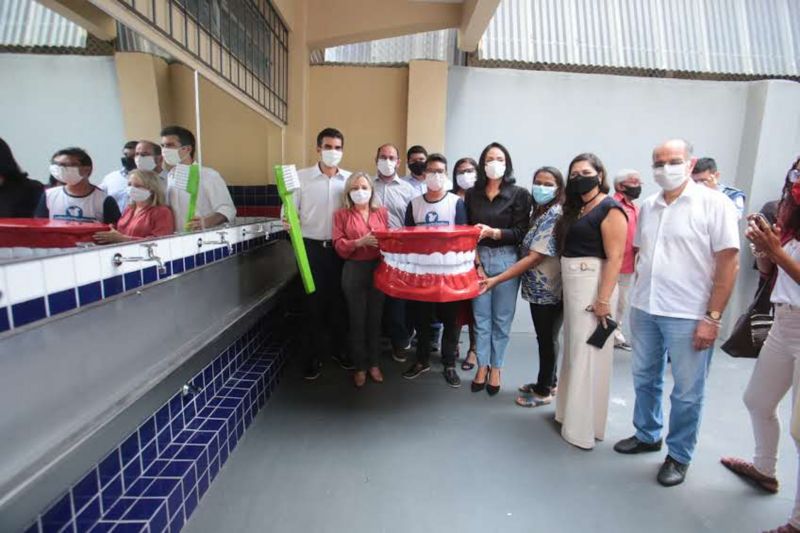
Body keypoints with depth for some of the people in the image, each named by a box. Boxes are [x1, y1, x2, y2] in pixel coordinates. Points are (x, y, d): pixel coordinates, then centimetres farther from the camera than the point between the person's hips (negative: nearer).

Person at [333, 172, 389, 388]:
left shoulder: (382, 212, 10)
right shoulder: (341, 215, 3)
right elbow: (339, 247, -4)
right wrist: (360, 242, -19)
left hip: (379, 269, 2)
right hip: (354, 271, -2)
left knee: (375, 318, 8)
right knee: (357, 319, 4)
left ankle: (373, 363, 24)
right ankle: (360, 367, 19)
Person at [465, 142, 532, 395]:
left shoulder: (519, 194, 0)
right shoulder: (472, 194, 7)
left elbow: (521, 232, -5)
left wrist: (493, 232, -19)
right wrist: (474, 259, -7)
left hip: (506, 260, -2)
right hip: (478, 258, 2)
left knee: (502, 318, 6)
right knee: (481, 317, 8)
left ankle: (495, 369, 21)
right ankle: (482, 366, 22)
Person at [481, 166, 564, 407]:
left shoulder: (555, 215, -18)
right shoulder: (540, 212, 11)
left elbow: (535, 258, -23)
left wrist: (497, 279, -23)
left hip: (549, 288, -9)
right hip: (540, 287, 9)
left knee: (547, 339, 5)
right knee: (546, 337, 19)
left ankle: (544, 391, 20)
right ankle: (548, 383, 35)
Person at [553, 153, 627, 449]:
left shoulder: (610, 209, -10)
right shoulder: (575, 209, 14)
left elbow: (615, 258, -16)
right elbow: (567, 246, 12)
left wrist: (603, 299, -21)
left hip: (593, 285, -8)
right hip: (572, 285, 8)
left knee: (588, 354, 0)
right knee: (574, 350, 16)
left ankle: (584, 427, 12)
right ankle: (572, 411, 32)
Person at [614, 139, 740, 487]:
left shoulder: (714, 204, -7)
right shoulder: (647, 207, 9)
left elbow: (728, 262, -10)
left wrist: (712, 318, -13)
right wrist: (636, 298, 11)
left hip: (688, 315, -5)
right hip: (644, 310, 5)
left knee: (687, 392, 7)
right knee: (645, 379, 18)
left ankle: (679, 455, 26)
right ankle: (647, 435, 38)